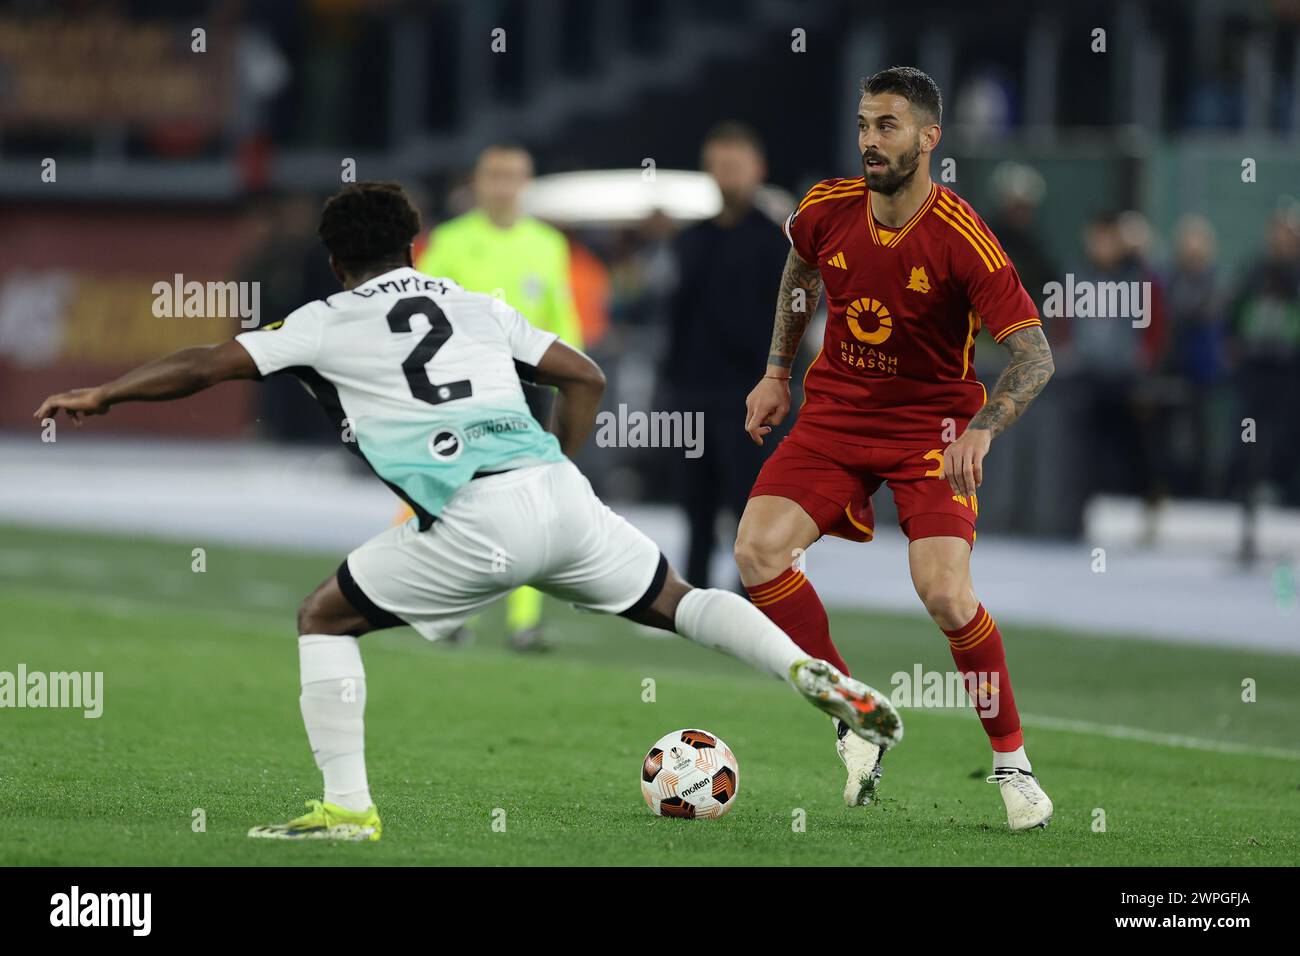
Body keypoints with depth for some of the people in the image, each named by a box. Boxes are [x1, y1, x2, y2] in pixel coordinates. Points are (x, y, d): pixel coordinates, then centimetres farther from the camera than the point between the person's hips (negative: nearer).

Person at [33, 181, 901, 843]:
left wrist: (100, 396, 22)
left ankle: (348, 808, 4)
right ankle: (817, 677, 2)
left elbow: (202, 367, 11)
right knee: (675, 601, 22)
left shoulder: (327, 326, 12)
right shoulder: (477, 306, 25)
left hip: (474, 520, -5)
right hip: (560, 492, 5)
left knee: (325, 619, 12)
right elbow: (585, 377, 25)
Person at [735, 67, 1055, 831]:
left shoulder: (964, 241, -21)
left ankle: (1013, 761, -2)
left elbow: (1035, 355, -21)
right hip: (835, 411, 4)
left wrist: (983, 429, -37)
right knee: (757, 550, -16)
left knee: (945, 592, -22)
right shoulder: (827, 211, -8)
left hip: (932, 423, -4)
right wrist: (778, 372, 18)